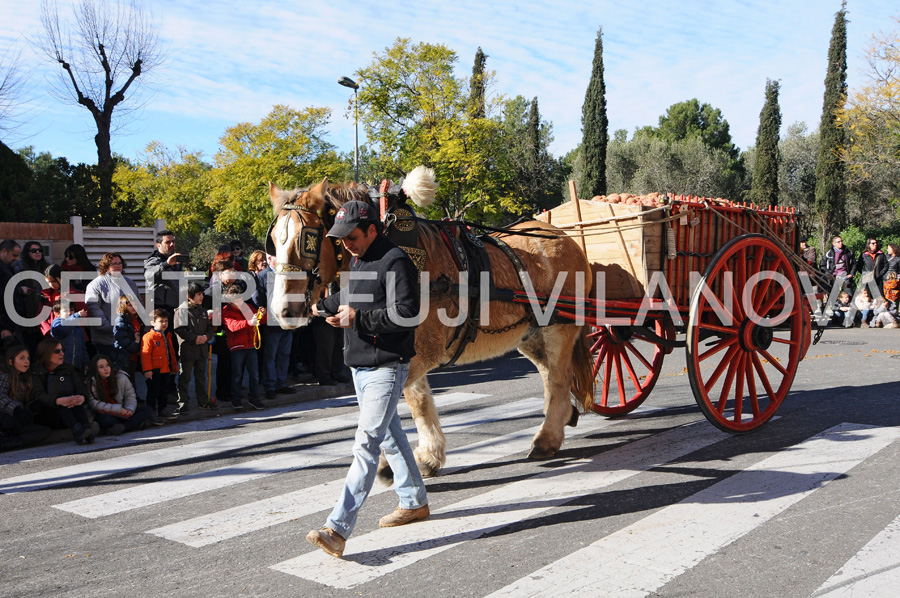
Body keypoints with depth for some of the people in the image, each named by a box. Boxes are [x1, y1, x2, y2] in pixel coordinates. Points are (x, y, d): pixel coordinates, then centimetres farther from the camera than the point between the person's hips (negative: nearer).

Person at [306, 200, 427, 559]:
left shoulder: (395, 262, -15)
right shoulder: (358, 261, 15)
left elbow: (407, 313, -24)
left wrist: (358, 317, -23)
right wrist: (320, 306, 18)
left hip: (386, 368, -10)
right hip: (360, 366, 10)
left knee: (366, 444, -13)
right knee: (389, 437, 19)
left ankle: (338, 529, -16)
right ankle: (414, 503, 34)